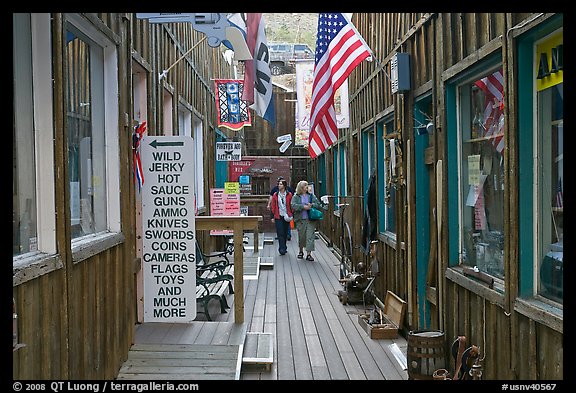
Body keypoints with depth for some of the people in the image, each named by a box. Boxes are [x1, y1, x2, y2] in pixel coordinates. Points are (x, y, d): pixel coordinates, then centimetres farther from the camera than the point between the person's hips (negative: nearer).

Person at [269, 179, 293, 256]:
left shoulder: (289, 195, 2)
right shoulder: (275, 195, 4)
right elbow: (273, 206, 6)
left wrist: (292, 215, -1)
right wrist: (272, 216, 3)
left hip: (286, 216, 0)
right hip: (278, 217, 0)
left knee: (285, 233, 9)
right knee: (280, 233, -9)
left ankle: (283, 247, 24)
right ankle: (282, 249, -10)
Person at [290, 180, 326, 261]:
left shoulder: (311, 196, 11)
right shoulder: (296, 196, 5)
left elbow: (318, 204, 3)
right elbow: (293, 205, -11)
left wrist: (311, 205, -15)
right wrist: (303, 207, -19)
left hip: (311, 219, 1)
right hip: (300, 219, -1)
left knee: (310, 236, -7)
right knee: (301, 236, 9)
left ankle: (309, 254, -7)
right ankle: (301, 251, 30)